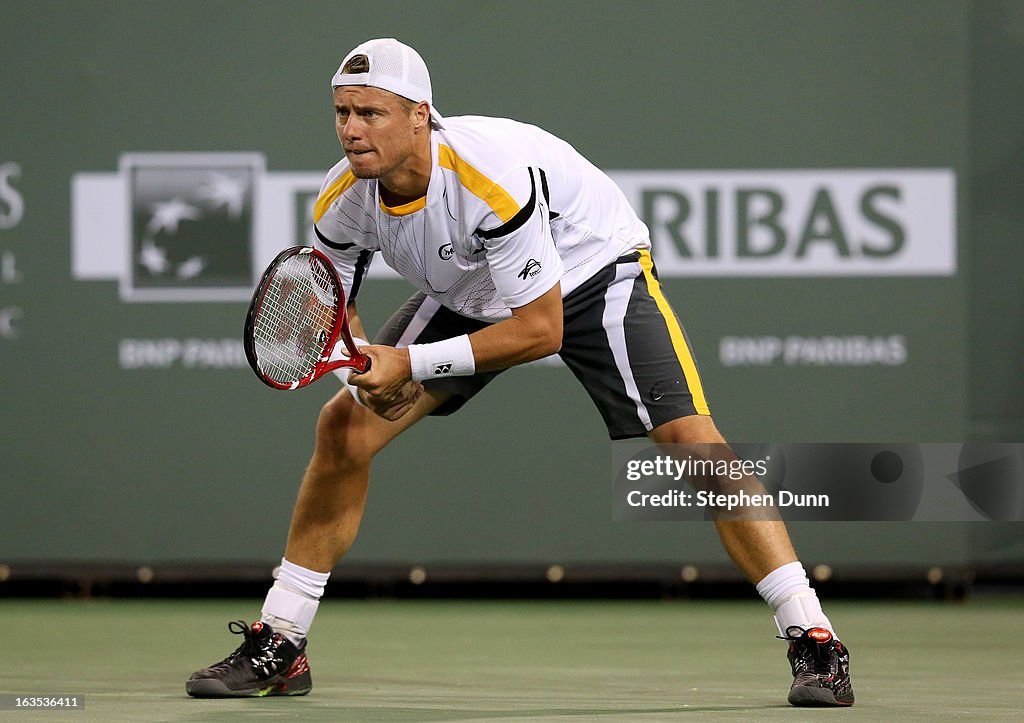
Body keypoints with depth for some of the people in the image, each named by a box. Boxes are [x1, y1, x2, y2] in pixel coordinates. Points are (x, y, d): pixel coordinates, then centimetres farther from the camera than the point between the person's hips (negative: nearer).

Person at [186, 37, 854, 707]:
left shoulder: (494, 176, -39)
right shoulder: (342, 202, -20)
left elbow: (541, 330, -33)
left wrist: (409, 364, -36)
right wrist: (363, 363, -23)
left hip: (592, 270, -6)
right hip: (463, 295, 6)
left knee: (690, 438, -24)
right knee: (345, 426, -8)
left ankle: (815, 641, -17)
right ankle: (278, 646, 3)